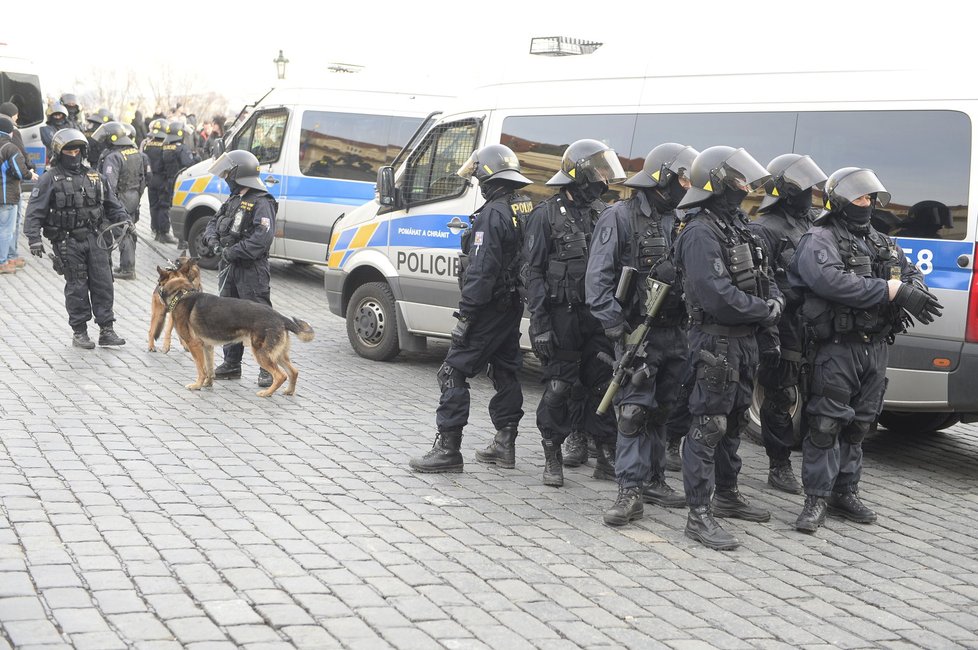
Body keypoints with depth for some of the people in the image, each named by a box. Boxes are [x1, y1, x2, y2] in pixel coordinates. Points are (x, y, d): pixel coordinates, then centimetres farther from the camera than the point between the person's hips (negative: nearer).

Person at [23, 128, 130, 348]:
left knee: (103, 284, 1)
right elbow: (35, 212, -7)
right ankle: (80, 332, 9)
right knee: (77, 288, 0)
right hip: (67, 242, -4)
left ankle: (106, 330, 6)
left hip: (94, 238, 4)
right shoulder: (51, 179, -2)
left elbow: (112, 205, 19)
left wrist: (125, 222, 4)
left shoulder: (94, 177, 13)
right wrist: (34, 239, -17)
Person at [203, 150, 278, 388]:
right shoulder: (233, 200, 16)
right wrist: (213, 239, -3)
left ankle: (268, 368, -6)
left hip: (251, 270, -9)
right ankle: (232, 364, 24)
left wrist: (234, 251, -23)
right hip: (229, 268, 9)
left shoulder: (261, 203, -13)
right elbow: (214, 222, 19)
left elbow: (262, 237, -24)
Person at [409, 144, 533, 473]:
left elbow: (481, 271, -24)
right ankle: (504, 444, 23)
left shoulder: (493, 214, -20)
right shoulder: (527, 209, 9)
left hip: (490, 308, -9)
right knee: (505, 372, 17)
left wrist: (465, 314, -21)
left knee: (454, 372, -5)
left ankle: (447, 449, -6)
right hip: (513, 307, 9)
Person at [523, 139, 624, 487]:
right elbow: (534, 272, -7)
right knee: (559, 387, -1)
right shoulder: (547, 214, -3)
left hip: (599, 316, 5)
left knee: (604, 384, 7)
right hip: (563, 316, -5)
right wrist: (539, 323, -14)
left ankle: (607, 458, 15)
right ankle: (553, 459, 10)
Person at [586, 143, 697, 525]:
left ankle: (653, 480, 22)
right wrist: (617, 330, -17)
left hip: (673, 334, 6)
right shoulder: (620, 218, -6)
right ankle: (630, 492, -8)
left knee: (661, 411, 12)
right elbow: (598, 279, -11)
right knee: (634, 409, -9)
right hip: (638, 333, -6)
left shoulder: (678, 223, 13)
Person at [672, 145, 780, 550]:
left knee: (734, 421, 20)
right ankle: (699, 516, -7)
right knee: (709, 426, -9)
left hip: (743, 339, 10)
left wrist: (774, 301, -2)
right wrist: (767, 310, -13)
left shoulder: (736, 225, 16)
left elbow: (762, 277, 20)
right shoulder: (701, 232, -17)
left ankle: (726, 495, 34)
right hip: (716, 341, -10)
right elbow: (718, 296, -25)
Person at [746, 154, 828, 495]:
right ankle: (780, 467, 9)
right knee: (781, 400, 0)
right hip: (786, 333, -8)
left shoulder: (808, 227, 19)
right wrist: (768, 335, -23)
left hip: (813, 330, 8)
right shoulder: (765, 230, -8)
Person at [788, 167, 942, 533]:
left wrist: (916, 293, -7)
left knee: (858, 425, 13)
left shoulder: (881, 243, 17)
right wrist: (893, 291, -25)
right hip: (838, 348, -7)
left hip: (876, 347, 7)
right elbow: (832, 281, -25)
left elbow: (912, 272, 20)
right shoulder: (819, 241, -8)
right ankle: (816, 500, -2)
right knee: (827, 424, -7)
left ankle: (845, 493, 22)